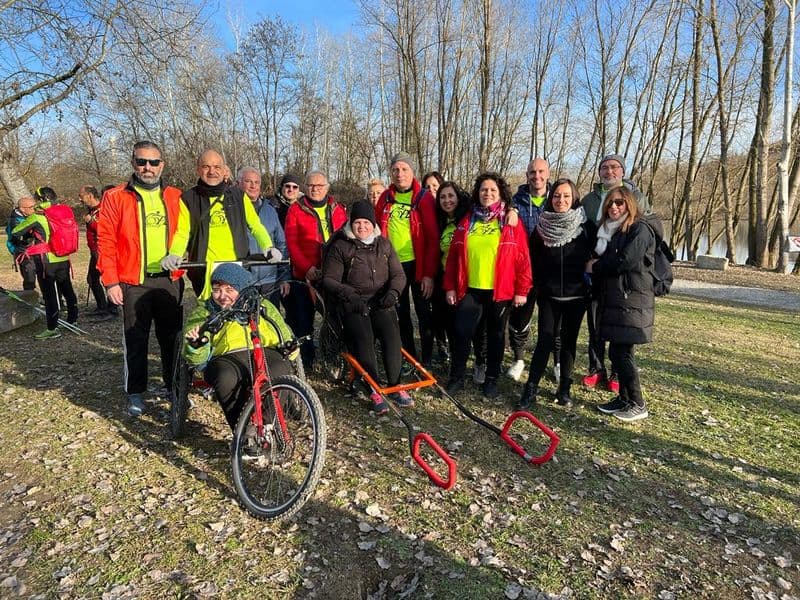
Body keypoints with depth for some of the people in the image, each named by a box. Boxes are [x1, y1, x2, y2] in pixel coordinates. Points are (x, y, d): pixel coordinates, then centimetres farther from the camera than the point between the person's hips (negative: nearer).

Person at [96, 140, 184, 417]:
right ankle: (136, 393, 20)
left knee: (172, 337, 10)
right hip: (133, 282, -2)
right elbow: (106, 241, -3)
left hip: (169, 279, 2)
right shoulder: (116, 197, 0)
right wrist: (110, 281, -7)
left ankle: (175, 387, 24)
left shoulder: (175, 197, 9)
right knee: (135, 340, 6)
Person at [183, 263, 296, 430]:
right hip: (226, 357, 0)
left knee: (280, 372, -34)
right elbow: (196, 360, 6)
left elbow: (286, 337, 24)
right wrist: (196, 345, -17)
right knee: (226, 378, -37)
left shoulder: (262, 306, 21)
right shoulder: (203, 313, 17)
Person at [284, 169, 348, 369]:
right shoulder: (296, 210, 3)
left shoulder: (338, 210, 13)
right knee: (303, 319, 0)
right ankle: (305, 361, 12)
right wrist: (307, 267, -15)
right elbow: (292, 243, -3)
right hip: (306, 275, -2)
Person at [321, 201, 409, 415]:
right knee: (364, 337, -28)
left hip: (381, 301, 3)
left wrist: (393, 291, -8)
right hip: (353, 303, -2)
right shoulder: (340, 247, 3)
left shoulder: (384, 244, 14)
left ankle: (395, 386, -16)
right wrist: (349, 294, -17)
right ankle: (374, 391, -21)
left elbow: (398, 274, 13)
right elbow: (329, 280, -1)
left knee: (391, 333, -25)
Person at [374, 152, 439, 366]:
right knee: (401, 313, 12)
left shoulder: (424, 198, -6)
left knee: (423, 313, 5)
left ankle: (427, 360, 18)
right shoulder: (385, 198, 6)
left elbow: (433, 238, -10)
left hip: (417, 264, -4)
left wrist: (429, 273, -14)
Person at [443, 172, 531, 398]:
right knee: (461, 333, 1)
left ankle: (491, 379, 25)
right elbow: (453, 256, 7)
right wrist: (450, 286, 3)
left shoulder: (511, 222, -1)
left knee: (495, 335, 10)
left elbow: (522, 258, -3)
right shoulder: (467, 222, 7)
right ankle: (456, 377, 16)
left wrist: (521, 290, -6)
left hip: (500, 291, -1)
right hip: (469, 289, 2)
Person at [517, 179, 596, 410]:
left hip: (576, 295, 0)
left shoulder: (586, 226, -2)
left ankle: (564, 388, 21)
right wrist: (538, 286, 3)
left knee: (569, 341, 10)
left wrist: (588, 281, -1)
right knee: (545, 340, -4)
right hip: (549, 294, 0)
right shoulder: (542, 226, 0)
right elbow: (533, 260, 5)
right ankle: (531, 389, 3)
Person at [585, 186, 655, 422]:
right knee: (617, 351, 10)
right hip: (612, 298, 8)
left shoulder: (639, 229, -7)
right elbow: (604, 260, 19)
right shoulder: (609, 230, 18)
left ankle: (638, 404, 6)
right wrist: (595, 265, -2)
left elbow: (626, 261, -18)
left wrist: (595, 267, -7)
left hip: (631, 299, -8)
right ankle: (623, 398, 21)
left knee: (621, 352, -6)